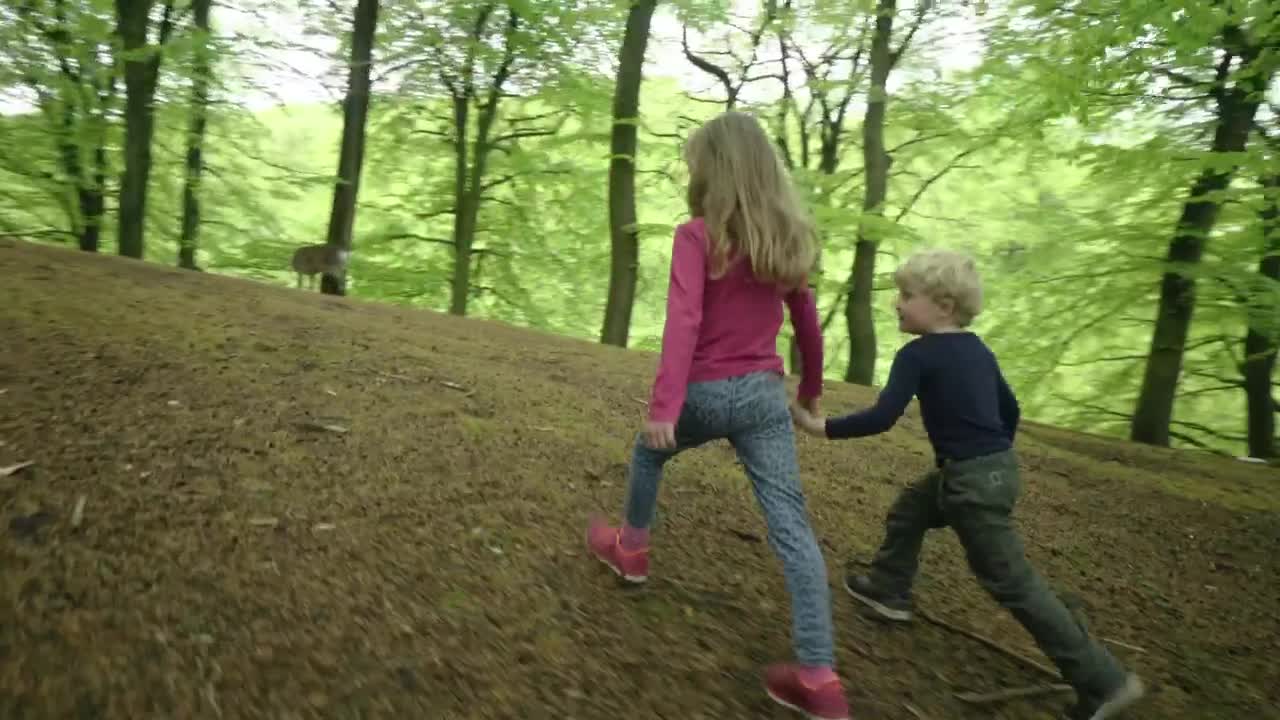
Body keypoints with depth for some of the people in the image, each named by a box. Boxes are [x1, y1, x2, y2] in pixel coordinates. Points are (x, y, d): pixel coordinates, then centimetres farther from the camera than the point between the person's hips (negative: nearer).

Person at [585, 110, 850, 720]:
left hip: (706, 392, -4)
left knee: (649, 453, 28)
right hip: (764, 394, 4)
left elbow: (683, 323, -21)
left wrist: (662, 408, -24)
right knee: (791, 525, 1)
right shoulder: (786, 237, 7)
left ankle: (630, 547, 47)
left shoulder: (697, 236, -10)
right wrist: (811, 386, 28)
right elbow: (807, 319, 14)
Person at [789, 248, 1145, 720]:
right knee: (908, 509, 25)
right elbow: (1010, 410, 19)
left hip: (971, 479, -9)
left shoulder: (918, 354, -14)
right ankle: (888, 591, 40)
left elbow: (882, 418, -22)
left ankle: (1103, 681, 8)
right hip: (995, 467, 9)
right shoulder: (978, 349, 11)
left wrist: (823, 427, -13)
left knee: (1011, 582, 1)